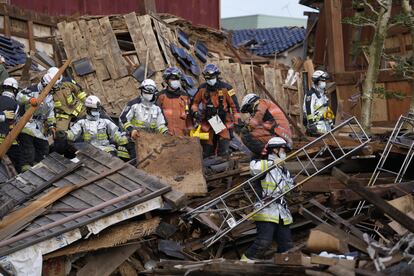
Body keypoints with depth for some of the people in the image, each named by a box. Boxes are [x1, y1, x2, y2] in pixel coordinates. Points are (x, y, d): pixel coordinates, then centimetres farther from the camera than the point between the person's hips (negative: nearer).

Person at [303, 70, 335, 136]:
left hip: (326, 123, 10)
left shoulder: (323, 94, 21)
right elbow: (308, 111, -17)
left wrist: (331, 122, 24)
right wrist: (311, 123, -22)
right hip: (317, 125, -10)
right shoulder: (311, 95, -10)